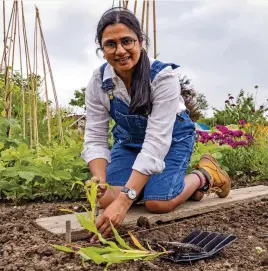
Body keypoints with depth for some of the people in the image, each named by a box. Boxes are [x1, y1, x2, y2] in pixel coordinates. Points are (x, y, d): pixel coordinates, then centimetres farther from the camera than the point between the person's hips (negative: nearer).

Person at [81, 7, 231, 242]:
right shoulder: (98, 82, -19)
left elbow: (156, 142, -37)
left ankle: (204, 175, 7)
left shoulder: (163, 76, -32)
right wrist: (100, 182, -37)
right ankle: (144, 181, 16)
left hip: (172, 138, -3)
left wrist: (124, 200, -44)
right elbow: (95, 138, -17)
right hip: (129, 140, 4)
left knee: (158, 203, -22)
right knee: (107, 200, -13)